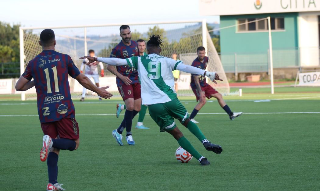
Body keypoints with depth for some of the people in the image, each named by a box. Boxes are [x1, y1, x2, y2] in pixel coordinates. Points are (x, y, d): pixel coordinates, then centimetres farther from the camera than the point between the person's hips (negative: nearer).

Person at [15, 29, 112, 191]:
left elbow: (19, 86, 5)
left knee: (54, 148, 13)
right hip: (64, 109, -3)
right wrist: (99, 91, 25)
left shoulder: (33, 63, 5)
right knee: (74, 143, 5)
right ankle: (52, 141, -26)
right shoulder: (64, 59, 2)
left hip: (45, 112, 3)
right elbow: (83, 80, 10)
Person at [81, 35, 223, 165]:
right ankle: (206, 142, -1)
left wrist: (96, 59, 12)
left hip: (154, 105, 0)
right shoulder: (166, 61, 10)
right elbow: (186, 68, -1)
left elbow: (118, 62, 7)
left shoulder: (139, 61, 11)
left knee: (176, 133, 10)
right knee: (187, 122, 23)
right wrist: (208, 74, -3)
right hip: (170, 100, 0)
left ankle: (200, 158, 4)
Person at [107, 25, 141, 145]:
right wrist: (121, 77, -17)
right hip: (124, 81, -6)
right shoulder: (117, 49, -10)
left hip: (136, 80, 6)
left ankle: (119, 131, 14)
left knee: (137, 108, 2)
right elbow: (110, 66, -7)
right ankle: (129, 134, -3)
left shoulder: (135, 45, 7)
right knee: (130, 106, -18)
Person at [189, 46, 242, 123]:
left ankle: (231, 114, 17)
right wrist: (200, 92, -35)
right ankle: (190, 118, -18)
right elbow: (196, 80, -29)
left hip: (204, 84, 9)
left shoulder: (206, 59, 1)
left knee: (219, 96, 9)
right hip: (196, 85, -9)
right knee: (203, 100, -27)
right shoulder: (195, 64, -26)